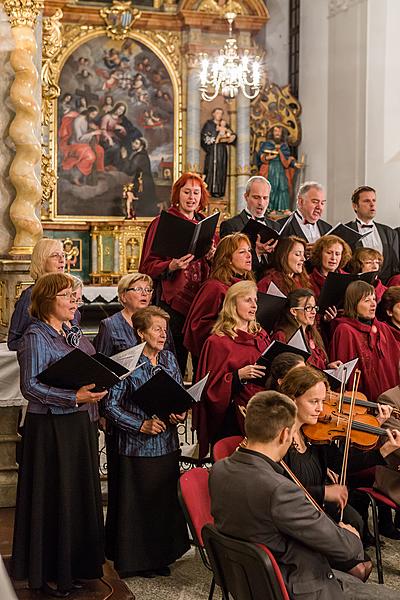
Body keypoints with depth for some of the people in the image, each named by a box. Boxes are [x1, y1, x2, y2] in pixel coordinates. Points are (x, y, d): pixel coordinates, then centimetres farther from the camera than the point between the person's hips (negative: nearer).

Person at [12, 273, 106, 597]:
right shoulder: (36, 336, -12)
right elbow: (30, 386, -19)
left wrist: (96, 388, 0)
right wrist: (74, 398, -25)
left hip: (79, 424, 8)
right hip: (51, 427, -8)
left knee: (81, 494, 13)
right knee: (54, 498, 1)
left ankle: (75, 564, 27)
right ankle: (48, 573, 15)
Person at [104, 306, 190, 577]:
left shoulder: (169, 359, 7)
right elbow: (111, 406, -11)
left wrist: (181, 414, -6)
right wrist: (142, 425, -19)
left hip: (168, 444, 6)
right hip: (137, 447, -5)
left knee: (166, 501, 11)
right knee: (138, 504, 3)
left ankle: (161, 556, 26)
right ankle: (136, 560, 18)